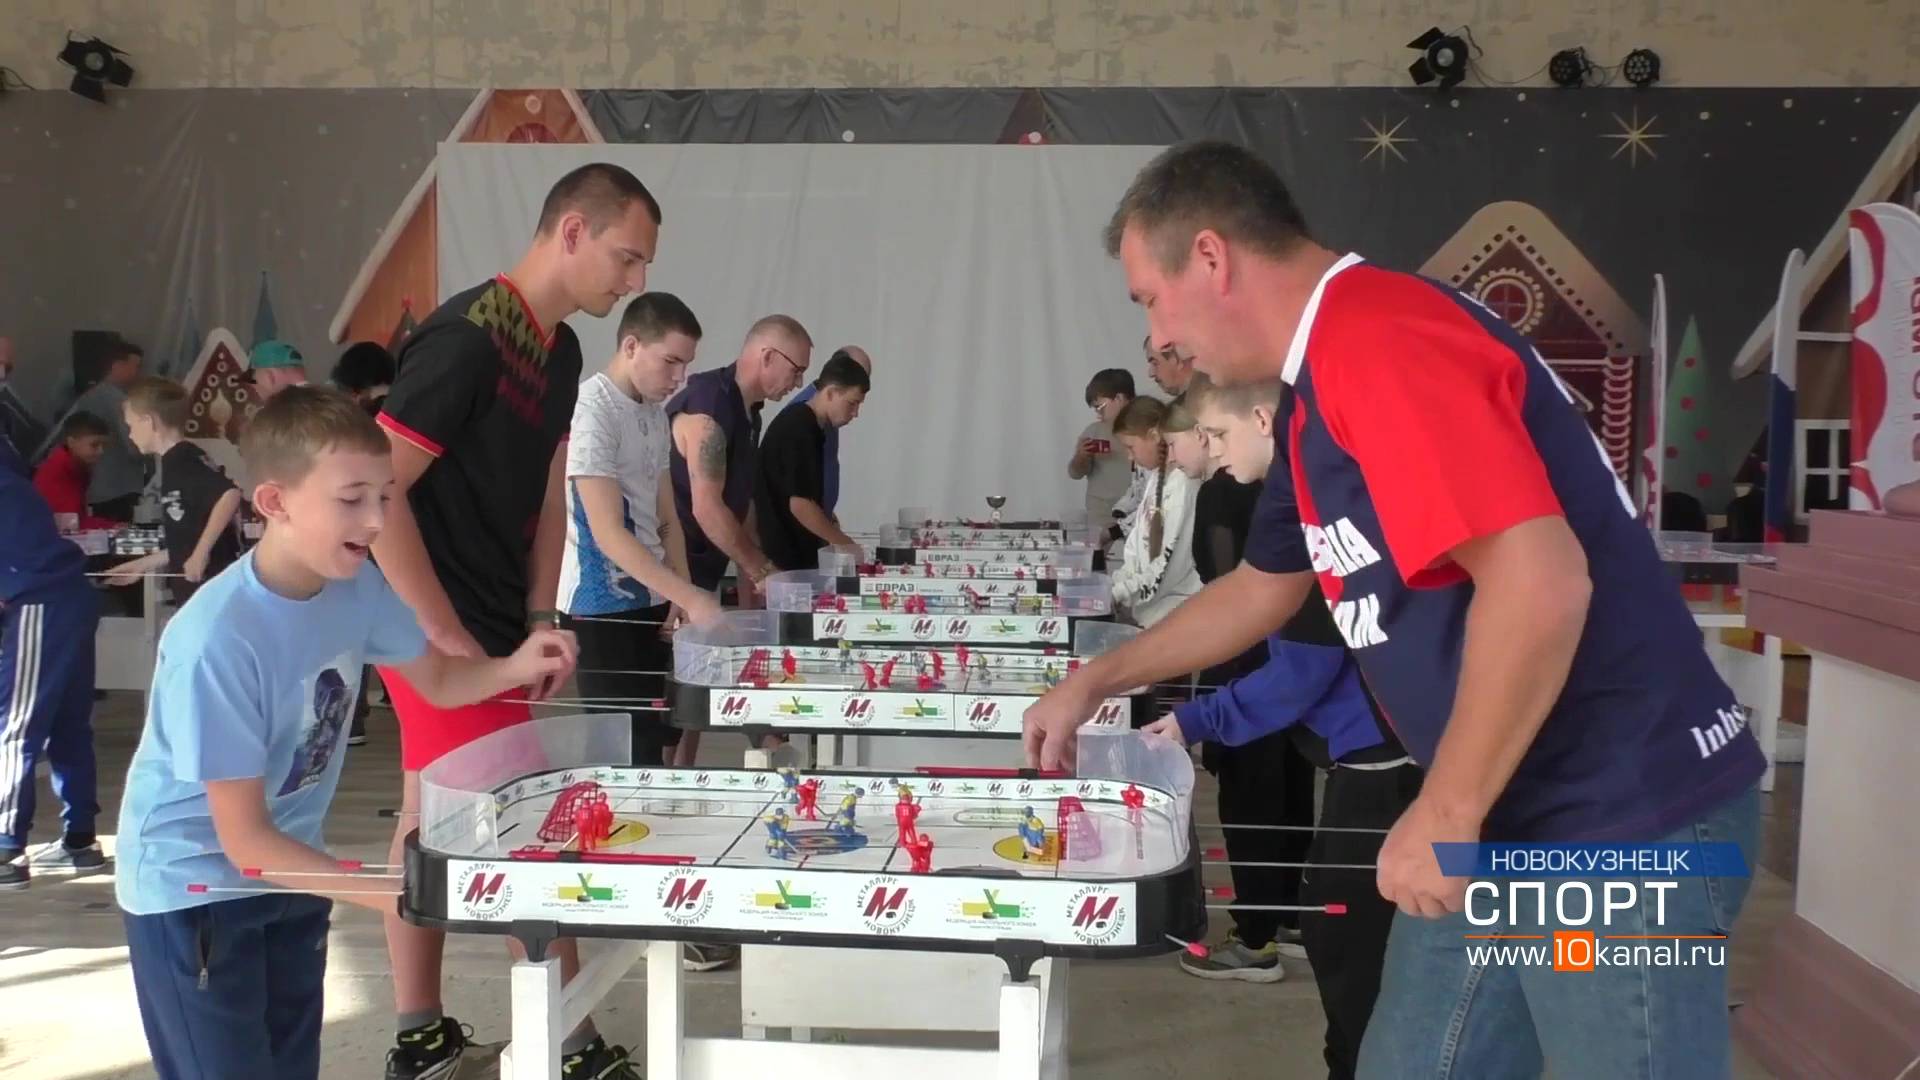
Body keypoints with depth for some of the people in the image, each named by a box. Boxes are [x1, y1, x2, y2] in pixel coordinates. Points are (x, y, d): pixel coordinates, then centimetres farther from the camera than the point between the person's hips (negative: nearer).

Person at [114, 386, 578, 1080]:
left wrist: (515, 668, -16)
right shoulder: (216, 640, -32)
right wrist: (387, 894, -32)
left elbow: (436, 678, 6)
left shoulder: (355, 584, -13)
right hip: (194, 886, -6)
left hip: (287, 869, 6)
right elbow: (243, 839, -26)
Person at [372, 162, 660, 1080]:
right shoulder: (468, 339, -20)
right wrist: (451, 640, -20)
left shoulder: (559, 351, 8)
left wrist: (539, 623, 5)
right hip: (440, 634, -9)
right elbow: (375, 492, -23)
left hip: (492, 631, 9)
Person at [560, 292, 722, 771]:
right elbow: (608, 533, -22)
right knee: (627, 751, -3)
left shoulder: (654, 411, 10)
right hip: (602, 607, -8)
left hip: (650, 601, 8)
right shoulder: (592, 411, -17)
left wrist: (681, 594, 2)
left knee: (663, 734, 12)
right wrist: (688, 597, -24)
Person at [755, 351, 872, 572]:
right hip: (784, 557, -10)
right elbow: (800, 504, -22)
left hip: (798, 553, 10)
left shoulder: (808, 428, 12)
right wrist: (845, 543, -14)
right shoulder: (798, 430, -17)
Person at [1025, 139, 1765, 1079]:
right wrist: (1094, 682, 30)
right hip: (1507, 822, 10)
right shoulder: (1319, 391, 12)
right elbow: (1263, 587, 26)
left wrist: (1445, 815, -19)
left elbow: (1541, 583, -28)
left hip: (1622, 822, -10)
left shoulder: (1377, 337, -20)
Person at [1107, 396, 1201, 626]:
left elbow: (1170, 566, -19)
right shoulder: (1154, 478, 10)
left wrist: (1117, 594, -13)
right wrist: (1115, 584, 0)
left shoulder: (1183, 484, -18)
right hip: (1149, 599, 8)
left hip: (1175, 605, -8)